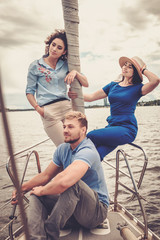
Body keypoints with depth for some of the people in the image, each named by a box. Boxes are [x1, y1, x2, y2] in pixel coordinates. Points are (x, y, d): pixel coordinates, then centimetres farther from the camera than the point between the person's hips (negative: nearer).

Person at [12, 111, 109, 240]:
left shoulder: (87, 151, -26)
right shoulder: (63, 149, 4)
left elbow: (64, 181, -42)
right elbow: (46, 175, 14)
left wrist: (41, 190, -23)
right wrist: (22, 189, 5)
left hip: (97, 210, -8)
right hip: (74, 206, 8)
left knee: (73, 183, -37)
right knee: (36, 195, -6)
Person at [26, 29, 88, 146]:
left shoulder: (66, 65, 15)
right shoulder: (36, 66, 9)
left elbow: (86, 84, 14)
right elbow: (29, 91, 8)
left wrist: (75, 72, -5)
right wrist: (38, 108, -7)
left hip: (67, 107, 4)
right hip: (48, 110, -3)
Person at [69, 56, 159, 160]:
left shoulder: (137, 88, 1)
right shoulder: (113, 85, 16)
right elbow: (91, 97, 14)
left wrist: (143, 69, -2)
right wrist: (76, 95, -3)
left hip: (127, 129, -5)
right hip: (111, 126, 5)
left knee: (91, 136, -23)